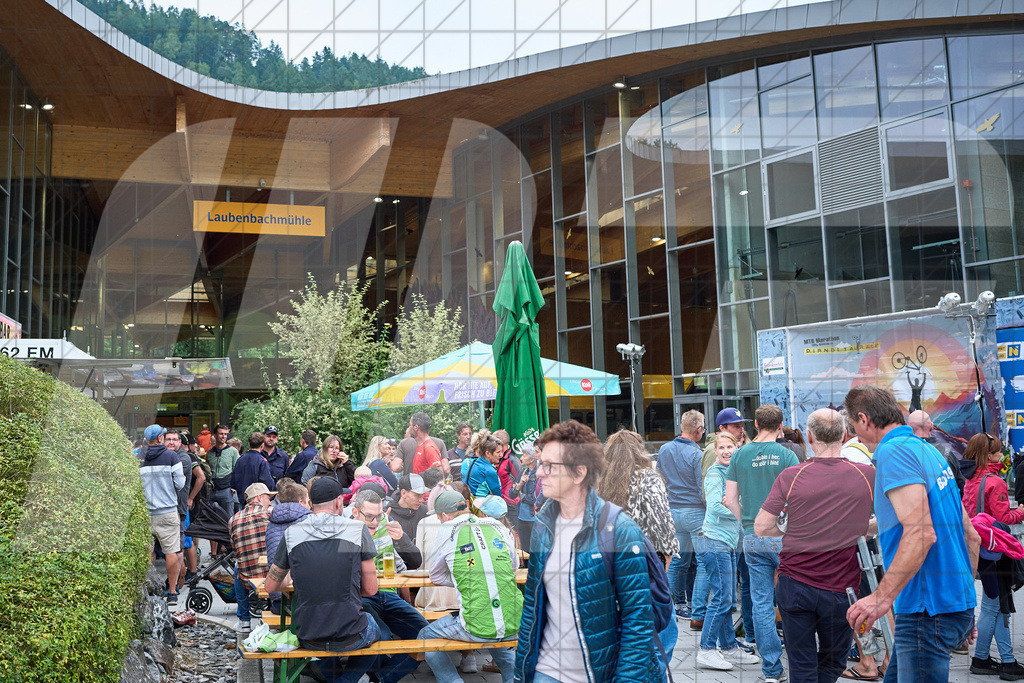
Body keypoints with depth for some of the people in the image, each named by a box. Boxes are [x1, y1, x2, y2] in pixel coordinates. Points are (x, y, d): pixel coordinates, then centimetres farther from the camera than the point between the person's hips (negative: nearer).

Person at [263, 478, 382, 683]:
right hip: (350, 638, -2)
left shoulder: (291, 534, -3)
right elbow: (371, 589, -4)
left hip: (307, 637, 3)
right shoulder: (358, 530, -7)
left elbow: (270, 587, 8)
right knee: (374, 627, 32)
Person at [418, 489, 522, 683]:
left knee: (426, 636, 19)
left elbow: (436, 576, 14)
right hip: (515, 626, 5)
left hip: (478, 628, -5)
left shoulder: (448, 531, 0)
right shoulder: (498, 528, 10)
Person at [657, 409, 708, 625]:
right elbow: (703, 490, -13)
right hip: (696, 512, -7)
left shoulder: (664, 450, 6)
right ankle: (698, 615, -4)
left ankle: (678, 604, 28)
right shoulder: (696, 455, -15)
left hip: (673, 511, 7)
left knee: (678, 560, 17)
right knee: (704, 563, -2)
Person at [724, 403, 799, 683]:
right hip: (783, 536, -3)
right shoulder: (786, 455, -7)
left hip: (752, 537, 3)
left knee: (761, 602, 7)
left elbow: (730, 499, 3)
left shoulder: (739, 455, 3)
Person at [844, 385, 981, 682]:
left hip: (928, 611, -10)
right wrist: (965, 606, 25)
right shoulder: (930, 452, 17)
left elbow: (920, 533, -24)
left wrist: (882, 598, -24)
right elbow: (972, 535, 20)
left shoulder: (893, 451, -13)